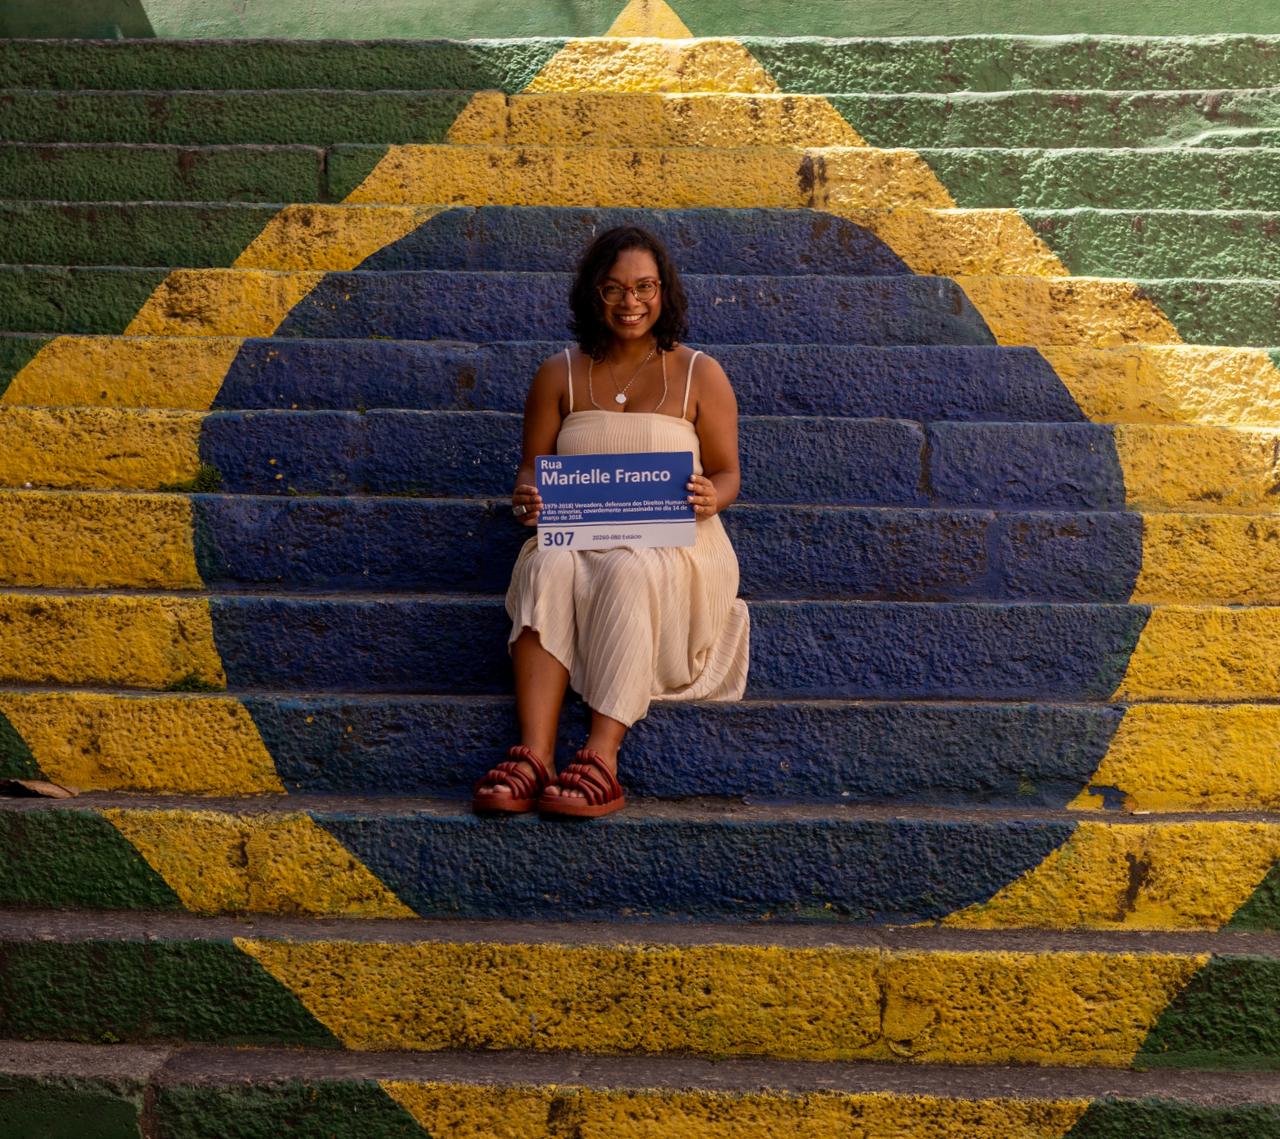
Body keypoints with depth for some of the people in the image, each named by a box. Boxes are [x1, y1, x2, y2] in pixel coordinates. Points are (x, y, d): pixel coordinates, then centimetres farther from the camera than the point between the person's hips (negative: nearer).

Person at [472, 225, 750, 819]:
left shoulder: (700, 375, 8)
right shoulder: (559, 375, 13)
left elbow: (726, 473, 8)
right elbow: (532, 465, 13)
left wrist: (712, 497, -17)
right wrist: (526, 495, -12)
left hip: (672, 543, -1)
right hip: (577, 534, 2)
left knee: (631, 571, -38)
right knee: (548, 568, -34)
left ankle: (601, 757, -45)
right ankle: (534, 753, -45)